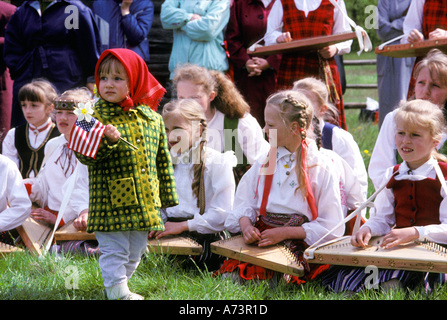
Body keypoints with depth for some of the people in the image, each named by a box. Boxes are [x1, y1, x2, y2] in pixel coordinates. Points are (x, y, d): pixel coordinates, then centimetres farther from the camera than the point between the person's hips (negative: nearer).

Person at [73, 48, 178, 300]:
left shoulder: (152, 119, 7)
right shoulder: (97, 116, -5)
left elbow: (163, 160, 14)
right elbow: (84, 155, -13)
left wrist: (168, 195, 14)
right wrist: (108, 140, -30)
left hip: (145, 202, 5)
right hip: (111, 203, -5)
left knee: (135, 251, 15)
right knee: (114, 251, -3)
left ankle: (121, 283, 32)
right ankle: (118, 291, 4)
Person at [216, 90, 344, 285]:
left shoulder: (322, 168, -1)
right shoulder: (265, 162, 15)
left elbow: (331, 228, -5)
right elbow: (244, 203, 17)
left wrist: (285, 233, -13)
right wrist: (246, 225, -6)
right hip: (261, 237, 4)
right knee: (229, 274, -23)